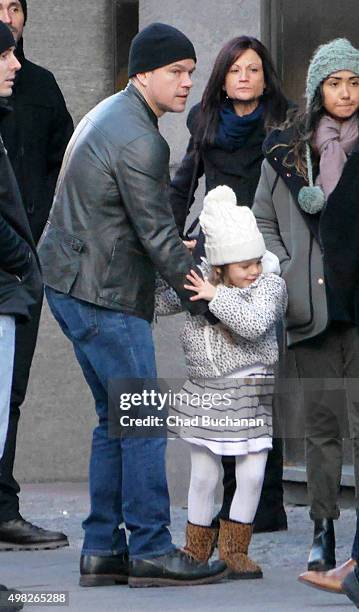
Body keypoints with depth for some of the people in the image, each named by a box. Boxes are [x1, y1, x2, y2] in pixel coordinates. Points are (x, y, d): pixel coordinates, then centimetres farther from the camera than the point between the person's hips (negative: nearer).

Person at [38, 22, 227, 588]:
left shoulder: (109, 114, 16)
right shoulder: (139, 140, -17)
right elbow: (158, 235, -16)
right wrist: (204, 302, -8)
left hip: (70, 285, 11)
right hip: (105, 296, -11)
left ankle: (102, 549, 14)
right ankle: (150, 549, -3)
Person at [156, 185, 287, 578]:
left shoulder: (270, 286, -7)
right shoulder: (198, 281, 2)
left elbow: (255, 324, -24)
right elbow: (159, 303, 7)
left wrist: (216, 297, -26)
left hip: (250, 394, -1)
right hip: (205, 392, 1)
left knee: (252, 473, -1)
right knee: (203, 475, 7)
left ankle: (234, 548, 15)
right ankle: (197, 548, 21)